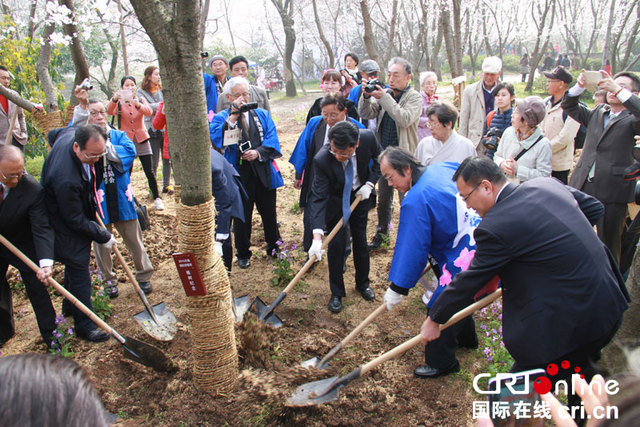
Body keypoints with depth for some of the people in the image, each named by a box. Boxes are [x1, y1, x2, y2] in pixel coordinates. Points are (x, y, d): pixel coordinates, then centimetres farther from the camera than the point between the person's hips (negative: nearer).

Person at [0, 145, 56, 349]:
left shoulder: (33, 190, -31)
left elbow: (42, 228, -32)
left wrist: (45, 262, -44)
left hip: (23, 245, -3)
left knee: (37, 288, 4)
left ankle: (50, 333, 22)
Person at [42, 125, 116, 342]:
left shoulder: (72, 133, -18)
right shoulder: (66, 179, -41)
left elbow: (53, 133, 9)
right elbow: (76, 221, -28)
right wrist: (104, 236, -15)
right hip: (66, 228, -9)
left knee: (76, 265, 23)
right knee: (78, 270, -1)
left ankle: (70, 306, 45)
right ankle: (84, 324, 14)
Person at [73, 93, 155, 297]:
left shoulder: (119, 135, 7)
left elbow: (130, 152, -13)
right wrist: (82, 106, -39)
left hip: (121, 198, 1)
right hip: (96, 199, -1)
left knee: (134, 239, 10)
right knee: (101, 242, 10)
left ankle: (143, 275, 26)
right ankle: (109, 280, 27)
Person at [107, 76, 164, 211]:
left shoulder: (141, 100, 6)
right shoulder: (119, 102, 1)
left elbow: (149, 112, -16)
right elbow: (110, 111, -21)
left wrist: (138, 105, -37)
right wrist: (114, 99, -42)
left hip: (141, 139, 1)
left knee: (150, 172, -4)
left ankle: (157, 198, 7)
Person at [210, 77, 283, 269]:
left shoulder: (262, 114, 10)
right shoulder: (221, 118, 2)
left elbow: (272, 138, 0)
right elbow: (216, 139, -17)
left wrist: (258, 152, -17)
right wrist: (233, 115, -21)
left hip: (264, 174, 2)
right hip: (238, 175, -2)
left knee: (269, 214, 12)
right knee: (242, 217, 8)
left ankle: (274, 248, 32)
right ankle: (243, 254, 25)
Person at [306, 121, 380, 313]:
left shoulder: (368, 138, -28)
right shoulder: (322, 160, -36)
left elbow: (379, 158, -4)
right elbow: (318, 198, -36)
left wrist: (369, 184, -17)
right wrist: (317, 236, -44)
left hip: (359, 196, 3)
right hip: (335, 201, -2)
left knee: (360, 241, 12)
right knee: (336, 244, -4)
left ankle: (363, 284, 34)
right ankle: (336, 293, 14)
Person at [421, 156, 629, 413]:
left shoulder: (495, 226, -21)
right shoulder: (546, 185, 2)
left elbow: (469, 281, -11)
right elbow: (595, 208, 17)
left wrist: (434, 319, 4)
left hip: (567, 324, -9)